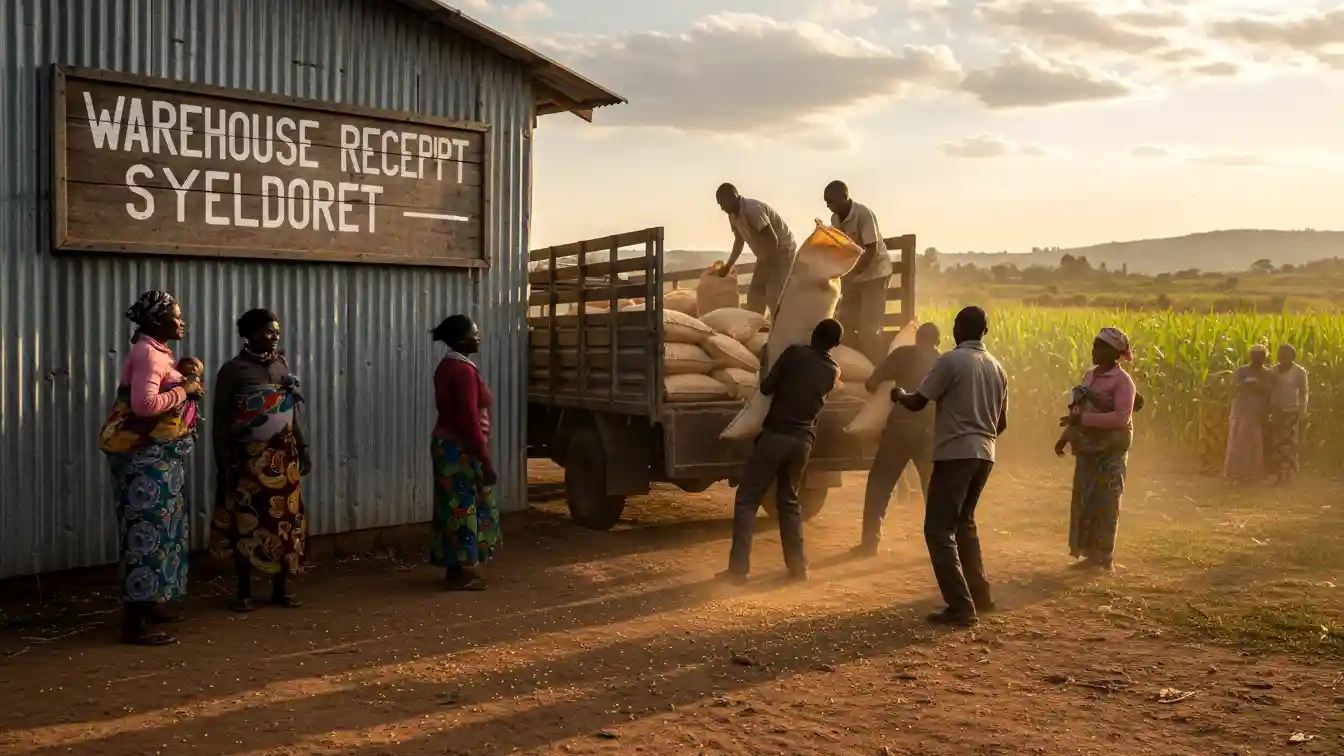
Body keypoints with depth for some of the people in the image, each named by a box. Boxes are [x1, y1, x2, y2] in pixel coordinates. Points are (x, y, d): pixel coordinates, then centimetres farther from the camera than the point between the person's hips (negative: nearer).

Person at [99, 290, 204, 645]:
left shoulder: (155, 351, 15)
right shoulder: (147, 353, -16)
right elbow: (144, 404, -28)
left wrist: (185, 383, 3)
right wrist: (184, 390, -18)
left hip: (157, 455, 11)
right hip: (144, 455, -11)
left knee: (159, 528, 17)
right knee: (148, 531, -9)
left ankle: (149, 603, 28)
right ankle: (135, 622, -5)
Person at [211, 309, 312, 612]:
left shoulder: (282, 365, 10)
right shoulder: (233, 369, -5)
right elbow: (220, 418, -6)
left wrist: (303, 447, 11)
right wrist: (223, 463, -11)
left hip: (284, 457, 4)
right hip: (248, 458, -4)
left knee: (285, 522, 5)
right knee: (246, 523, 2)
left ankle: (281, 589, 15)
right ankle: (243, 592, 13)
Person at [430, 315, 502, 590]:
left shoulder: (446, 367, 11)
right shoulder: (464, 371, -20)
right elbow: (470, 421, -23)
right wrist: (486, 460, -20)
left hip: (446, 444, 10)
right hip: (461, 449, -10)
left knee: (455, 508, 15)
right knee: (464, 509, -1)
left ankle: (456, 568, 23)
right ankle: (462, 573, 7)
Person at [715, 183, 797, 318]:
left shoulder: (753, 209, -27)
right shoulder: (733, 216, 1)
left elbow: (773, 239, -28)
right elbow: (739, 241, 17)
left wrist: (765, 265, -20)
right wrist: (728, 266, 14)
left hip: (783, 252, -9)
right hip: (767, 255, 9)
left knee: (774, 298, -15)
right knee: (754, 296, 8)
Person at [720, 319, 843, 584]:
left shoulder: (794, 353, -5)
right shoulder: (833, 372, 9)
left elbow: (766, 388, -2)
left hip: (775, 435, -5)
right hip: (803, 440, 5)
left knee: (747, 500, 1)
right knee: (789, 500, 21)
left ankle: (739, 568, -5)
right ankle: (798, 565, 19)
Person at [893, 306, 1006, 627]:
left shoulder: (951, 361, -9)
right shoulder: (997, 368, 12)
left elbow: (916, 403, -7)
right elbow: (1002, 423, 18)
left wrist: (899, 394, 14)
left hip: (954, 453, -7)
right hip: (984, 455, 8)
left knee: (939, 530, -4)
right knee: (963, 522, 23)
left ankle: (961, 608, -9)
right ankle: (980, 594, 24)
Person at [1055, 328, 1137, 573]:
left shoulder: (1122, 381, -11)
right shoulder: (1089, 375, 11)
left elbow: (1122, 417, -23)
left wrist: (1084, 419, -28)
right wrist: (1066, 436, 12)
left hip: (1110, 450, -7)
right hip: (1087, 448, 7)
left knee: (1105, 503, -2)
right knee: (1084, 501, 9)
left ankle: (1104, 557, 7)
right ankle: (1090, 553, 18)